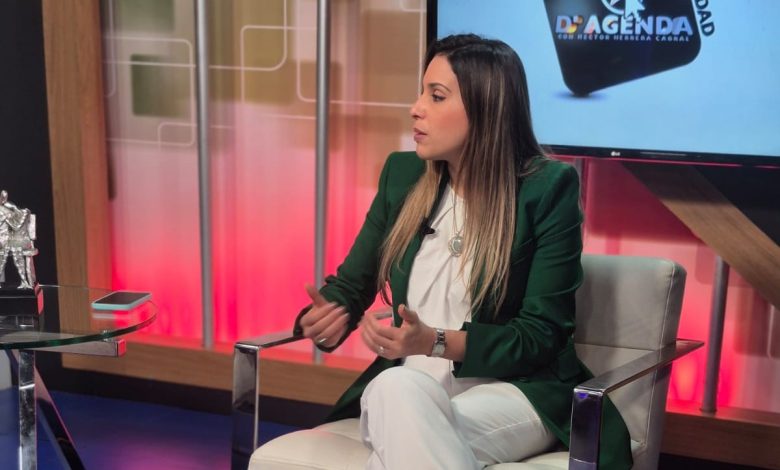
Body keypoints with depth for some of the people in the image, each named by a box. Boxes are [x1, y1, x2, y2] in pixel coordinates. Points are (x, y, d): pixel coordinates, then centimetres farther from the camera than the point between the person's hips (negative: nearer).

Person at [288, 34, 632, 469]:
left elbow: (542, 333, -11)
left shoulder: (548, 187, -9)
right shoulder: (403, 174, 5)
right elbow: (351, 283, 11)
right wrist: (325, 318, -13)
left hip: (516, 393, -3)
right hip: (411, 385, 4)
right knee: (394, 391, -33)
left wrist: (436, 343, -25)